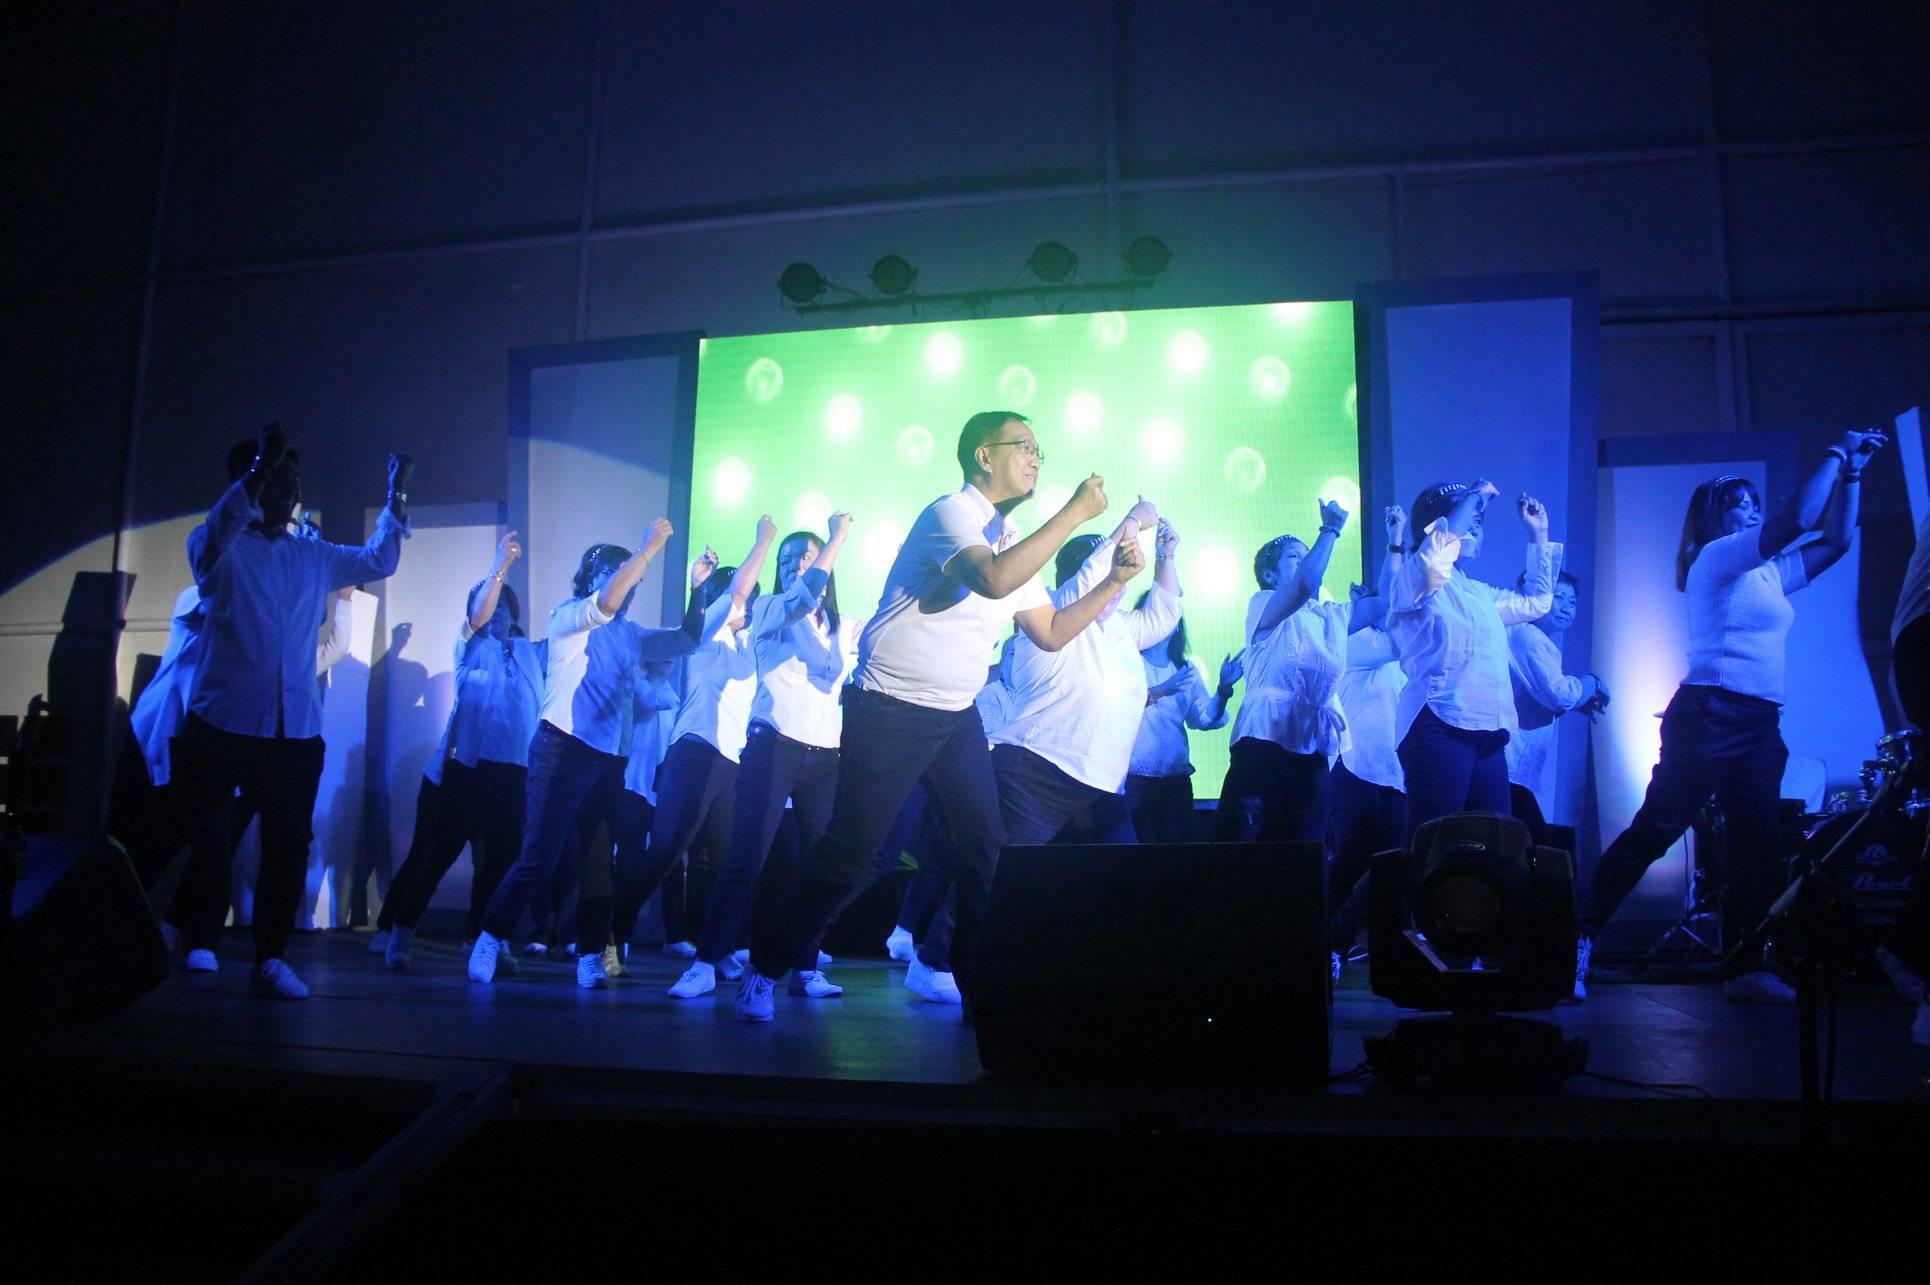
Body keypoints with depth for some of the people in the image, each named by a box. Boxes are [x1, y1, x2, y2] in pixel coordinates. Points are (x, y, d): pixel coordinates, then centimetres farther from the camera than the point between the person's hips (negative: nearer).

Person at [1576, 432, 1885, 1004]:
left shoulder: (1769, 573, 21)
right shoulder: (1717, 558, -3)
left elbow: (1835, 540, 25)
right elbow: (1797, 520, -14)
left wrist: (1850, 473, 18)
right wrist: (1836, 453, -4)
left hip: (1759, 725, 9)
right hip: (1710, 715, -9)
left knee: (1760, 848, 4)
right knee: (1653, 832, -12)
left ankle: (1748, 967, 7)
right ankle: (1579, 939, -11)